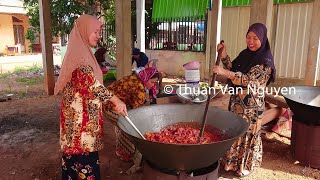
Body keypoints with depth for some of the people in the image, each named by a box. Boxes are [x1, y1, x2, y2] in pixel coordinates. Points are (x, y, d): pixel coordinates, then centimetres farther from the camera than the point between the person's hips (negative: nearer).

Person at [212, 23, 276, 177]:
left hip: (251, 104, -6)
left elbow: (248, 80, -25)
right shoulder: (244, 54, 6)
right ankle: (234, 161, 35)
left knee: (247, 133, 8)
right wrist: (224, 55, -3)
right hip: (236, 100, 6)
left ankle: (245, 165, 29)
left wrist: (225, 72, -33)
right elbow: (233, 70, 9)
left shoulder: (265, 60, -16)